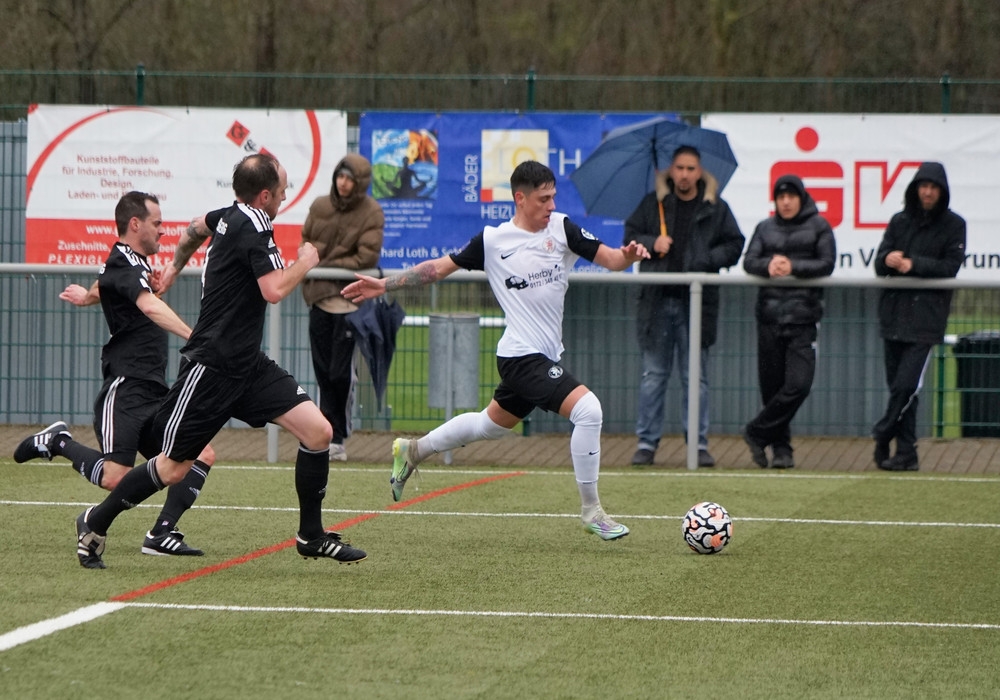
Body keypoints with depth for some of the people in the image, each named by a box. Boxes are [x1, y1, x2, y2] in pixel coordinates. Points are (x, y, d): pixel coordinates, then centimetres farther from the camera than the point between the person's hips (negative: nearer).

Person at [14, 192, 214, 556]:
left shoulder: (134, 264, 19)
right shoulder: (123, 266, -12)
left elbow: (101, 288, 44)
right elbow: (151, 307, -33)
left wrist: (88, 295, 68)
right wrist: (192, 335, -48)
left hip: (153, 393, 10)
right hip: (126, 388, -10)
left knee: (203, 455, -3)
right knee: (115, 478, -21)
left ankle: (162, 533, -5)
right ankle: (58, 442, 4)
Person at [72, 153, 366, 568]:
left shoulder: (229, 217, 10)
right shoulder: (253, 230, -18)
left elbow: (195, 229, 32)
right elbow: (275, 290, -29)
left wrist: (174, 269, 50)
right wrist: (305, 262, -10)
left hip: (247, 365, 9)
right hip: (211, 368, -9)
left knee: (318, 431, -5)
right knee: (173, 469, 1)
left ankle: (311, 536, 7)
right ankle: (96, 523, 21)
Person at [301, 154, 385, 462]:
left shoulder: (372, 213, -6)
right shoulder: (320, 206, 9)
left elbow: (367, 257, -12)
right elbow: (305, 240, 18)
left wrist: (327, 266, -11)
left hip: (350, 299, -5)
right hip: (319, 297, 5)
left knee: (341, 373, -7)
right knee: (324, 373, 6)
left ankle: (337, 439, 2)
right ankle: (330, 436, 11)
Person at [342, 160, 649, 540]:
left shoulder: (561, 228, 2)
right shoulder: (492, 240, -6)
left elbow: (609, 258, -2)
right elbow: (441, 267, 5)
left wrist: (628, 255, -25)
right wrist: (384, 285, 4)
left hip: (543, 357, 6)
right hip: (522, 355, -6)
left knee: (490, 425, 24)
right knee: (588, 409, -20)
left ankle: (412, 452, 46)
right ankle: (591, 511, -10)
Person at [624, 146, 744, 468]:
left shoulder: (715, 208, 6)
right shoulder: (653, 204, 8)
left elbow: (735, 245, 7)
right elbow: (630, 235, 11)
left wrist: (709, 260, -10)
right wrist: (651, 244, -8)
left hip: (696, 301, -1)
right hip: (657, 299, 1)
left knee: (695, 377, 3)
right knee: (653, 374, 4)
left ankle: (699, 443, 8)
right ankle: (647, 441, 8)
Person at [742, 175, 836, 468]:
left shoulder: (818, 227, 5)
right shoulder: (765, 228, 14)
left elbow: (826, 264, -4)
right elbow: (749, 261, 4)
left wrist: (793, 267, -17)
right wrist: (768, 265, -17)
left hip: (804, 316, -2)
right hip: (769, 315, 3)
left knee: (798, 385, -12)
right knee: (771, 386, 3)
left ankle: (757, 433, 3)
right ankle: (781, 447, 14)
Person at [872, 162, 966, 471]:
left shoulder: (953, 225, 3)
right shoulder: (900, 222, 12)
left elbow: (950, 267, -6)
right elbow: (879, 264, 6)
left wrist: (914, 265, -15)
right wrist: (888, 260, -17)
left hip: (927, 316, -4)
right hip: (894, 313, 4)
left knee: (906, 385, -14)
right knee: (898, 385, 5)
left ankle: (882, 437, 1)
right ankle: (905, 452, 9)